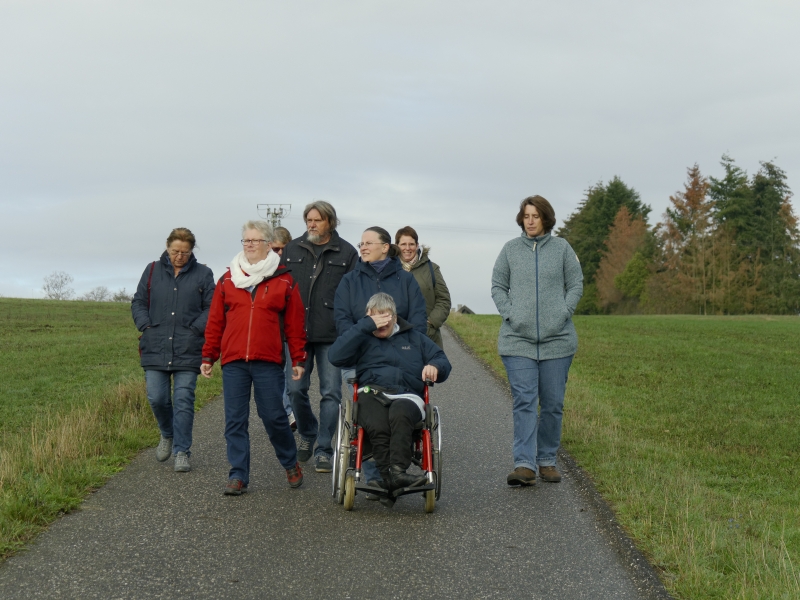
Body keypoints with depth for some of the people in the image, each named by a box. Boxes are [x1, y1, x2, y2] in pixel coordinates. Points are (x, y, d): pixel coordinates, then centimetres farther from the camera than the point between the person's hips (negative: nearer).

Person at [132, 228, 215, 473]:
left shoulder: (202, 274, 6)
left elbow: (212, 308, 5)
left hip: (188, 350, -2)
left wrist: (195, 329, -9)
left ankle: (182, 452, 4)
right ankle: (167, 435, 29)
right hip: (155, 349, 2)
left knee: (183, 401, -4)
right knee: (157, 398, 0)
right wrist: (146, 326, -1)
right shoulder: (153, 271, 11)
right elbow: (138, 302, 14)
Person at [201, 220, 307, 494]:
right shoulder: (228, 279, 11)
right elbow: (215, 322, 12)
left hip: (268, 362, -2)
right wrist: (208, 356, 9)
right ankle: (238, 476, 11)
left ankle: (291, 464, 24)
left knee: (274, 416, 1)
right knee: (235, 420, 3)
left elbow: (295, 324, 5)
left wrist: (298, 359, 2)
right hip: (233, 362, 2)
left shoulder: (284, 281, 5)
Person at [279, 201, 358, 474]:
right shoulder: (292, 250, 11)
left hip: (332, 335, -2)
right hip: (298, 333, 2)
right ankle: (307, 434, 27)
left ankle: (323, 449, 8)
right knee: (296, 389, 2)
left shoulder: (347, 253, 5)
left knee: (330, 393, 0)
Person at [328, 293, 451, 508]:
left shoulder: (414, 338, 31)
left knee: (399, 414, -39)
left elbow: (444, 363, 25)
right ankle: (390, 480, -45)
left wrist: (434, 366, -1)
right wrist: (366, 325, 3)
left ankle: (398, 470, -50)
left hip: (406, 396, 1)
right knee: (378, 427, -37)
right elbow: (336, 356, 4)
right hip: (371, 393, 0)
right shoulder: (363, 338, 25)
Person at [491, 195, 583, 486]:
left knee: (553, 404, 7)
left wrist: (563, 313, -4)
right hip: (517, 339, -1)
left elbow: (576, 284, 9)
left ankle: (547, 460, 19)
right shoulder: (510, 249, 8)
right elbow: (497, 286, 10)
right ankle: (524, 464, -12)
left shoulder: (562, 248, 7)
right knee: (524, 402, -9)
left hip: (557, 339, 1)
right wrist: (510, 314, -4)